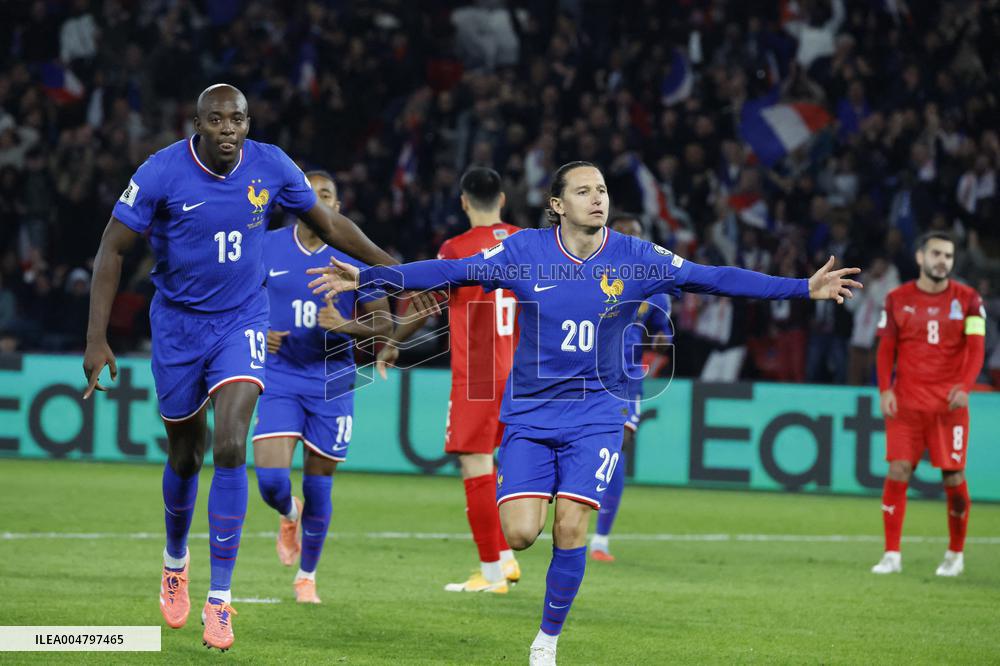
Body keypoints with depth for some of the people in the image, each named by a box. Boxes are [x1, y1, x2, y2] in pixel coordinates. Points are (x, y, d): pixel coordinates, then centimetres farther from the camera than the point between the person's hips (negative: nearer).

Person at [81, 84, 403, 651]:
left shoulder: (271, 167, -10)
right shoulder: (162, 173, -17)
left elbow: (329, 224, 6)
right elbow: (113, 249, -9)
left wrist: (397, 270, 7)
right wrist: (97, 340, -14)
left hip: (242, 322, 0)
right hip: (179, 323, 0)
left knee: (231, 448, -18)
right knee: (186, 456, 11)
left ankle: (221, 597, -12)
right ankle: (176, 558, 43)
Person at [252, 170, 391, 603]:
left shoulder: (354, 256, -3)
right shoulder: (267, 248, 0)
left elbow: (383, 324, -1)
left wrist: (346, 326, -21)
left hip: (332, 381, 0)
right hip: (279, 376, 0)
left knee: (318, 487, 4)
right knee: (270, 478, -14)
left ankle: (307, 575, 25)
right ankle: (289, 515, 24)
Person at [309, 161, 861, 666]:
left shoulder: (635, 258, -4)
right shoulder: (524, 252, -6)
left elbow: (715, 278, -4)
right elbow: (449, 272, -6)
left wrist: (804, 288, -9)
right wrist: (365, 277, -14)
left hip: (594, 414, 0)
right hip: (529, 413, 0)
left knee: (570, 530, -11)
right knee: (520, 534, -13)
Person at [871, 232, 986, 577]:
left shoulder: (967, 299, 3)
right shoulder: (897, 300, 6)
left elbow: (976, 348, -3)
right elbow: (886, 349, 8)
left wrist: (965, 387, -19)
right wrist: (885, 390, -6)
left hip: (949, 405, -1)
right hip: (906, 402, 1)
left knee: (953, 477, -1)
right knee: (898, 471, -8)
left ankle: (955, 554, 16)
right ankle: (892, 555, -3)